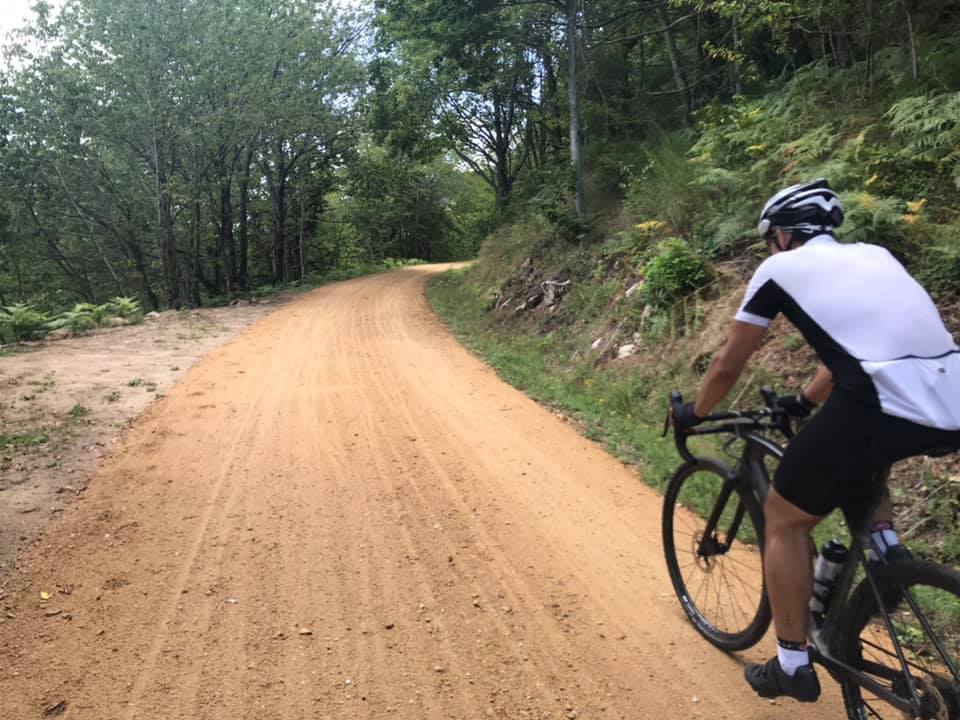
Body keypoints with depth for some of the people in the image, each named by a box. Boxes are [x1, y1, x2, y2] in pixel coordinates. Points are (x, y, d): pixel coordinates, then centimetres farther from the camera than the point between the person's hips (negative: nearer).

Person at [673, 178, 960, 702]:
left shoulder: (779, 269, 11)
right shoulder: (873, 255, 28)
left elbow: (728, 366, 17)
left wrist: (694, 413, 36)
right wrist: (804, 402, 51)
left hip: (884, 408, -7)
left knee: (784, 521, 15)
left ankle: (793, 667, 25)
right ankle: (887, 546, 26)